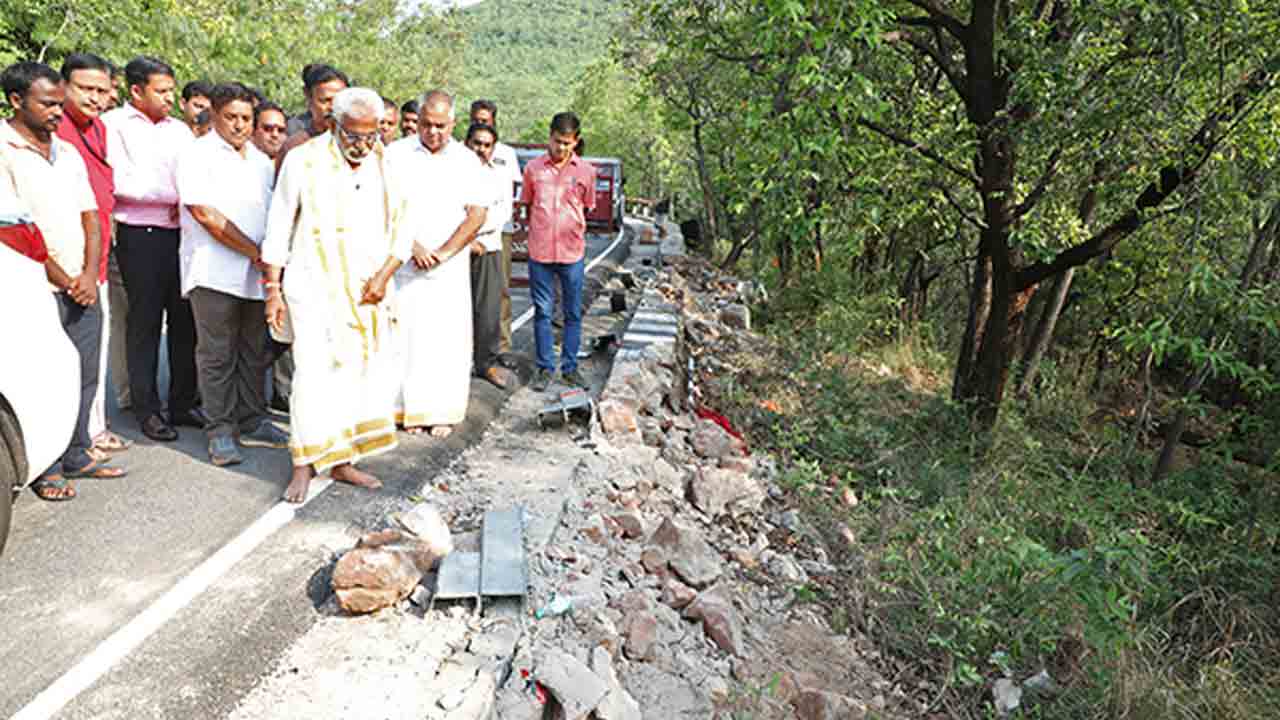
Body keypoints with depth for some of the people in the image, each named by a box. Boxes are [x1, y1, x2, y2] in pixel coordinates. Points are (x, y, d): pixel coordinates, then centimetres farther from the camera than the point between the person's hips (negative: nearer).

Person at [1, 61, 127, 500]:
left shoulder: (68, 152, 15)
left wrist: (89, 275, -2)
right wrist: (64, 281, -12)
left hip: (83, 289, 6)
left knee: (83, 379, 11)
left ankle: (76, 456, 24)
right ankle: (45, 468, 13)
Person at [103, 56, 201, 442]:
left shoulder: (180, 129, 16)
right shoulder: (114, 125, 0)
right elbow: (122, 184, -11)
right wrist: (175, 196, -7)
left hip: (182, 234, 5)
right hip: (140, 238, -4)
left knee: (185, 321, 6)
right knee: (145, 324, 1)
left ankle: (183, 402, 17)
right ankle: (148, 410, 11)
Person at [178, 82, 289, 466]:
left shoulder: (261, 160, 18)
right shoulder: (197, 154, -2)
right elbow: (205, 214, -12)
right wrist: (255, 252, -13)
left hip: (256, 273, 6)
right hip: (214, 272, -6)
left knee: (254, 351, 11)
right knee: (217, 354, -1)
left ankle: (252, 422, 21)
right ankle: (220, 432, 7)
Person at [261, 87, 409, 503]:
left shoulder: (387, 165, 4)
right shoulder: (303, 161, -4)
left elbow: (403, 230, 9)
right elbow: (278, 229, 0)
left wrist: (384, 275, -4)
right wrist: (273, 289, -3)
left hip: (368, 293, 4)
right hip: (314, 288, -4)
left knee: (362, 374, 5)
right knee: (314, 374, -10)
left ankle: (343, 461, 17)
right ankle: (304, 465, 2)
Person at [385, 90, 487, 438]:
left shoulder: (466, 160, 5)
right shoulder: (396, 155, 3)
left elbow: (477, 214, -2)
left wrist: (444, 252, -10)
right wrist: (411, 246, -13)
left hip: (450, 267, 1)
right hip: (403, 264, 0)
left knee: (448, 338, 2)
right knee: (404, 334, 1)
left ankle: (442, 411, 12)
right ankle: (407, 407, 12)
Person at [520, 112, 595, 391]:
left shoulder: (585, 171, 1)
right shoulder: (533, 167, 2)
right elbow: (527, 205, 12)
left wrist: (572, 231, 8)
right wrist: (537, 231, 9)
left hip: (572, 252, 0)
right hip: (540, 252, 0)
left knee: (573, 313, 8)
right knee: (542, 312, 6)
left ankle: (570, 366, 20)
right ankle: (545, 368, 16)